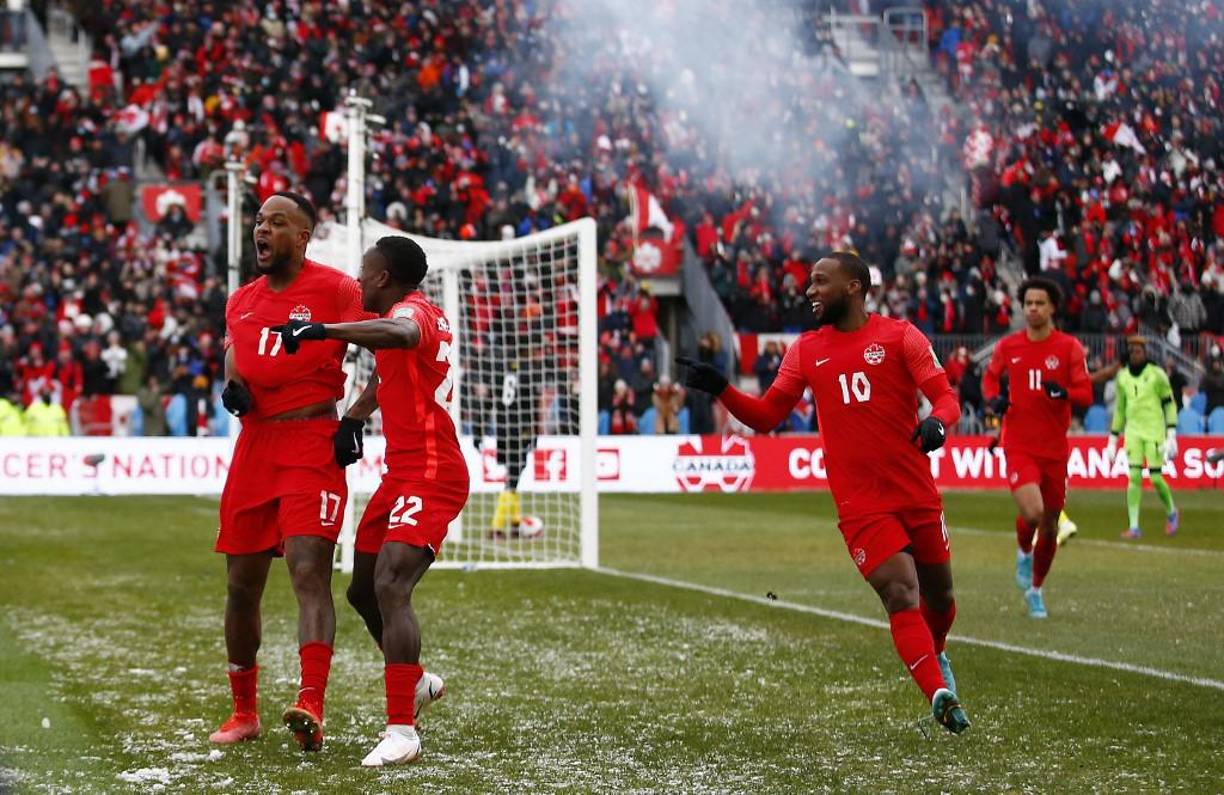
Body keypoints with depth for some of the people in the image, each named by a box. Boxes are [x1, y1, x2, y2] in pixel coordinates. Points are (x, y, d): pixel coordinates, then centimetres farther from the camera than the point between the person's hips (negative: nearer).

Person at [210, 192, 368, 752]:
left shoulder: (337, 289, -2)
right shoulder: (241, 301, 16)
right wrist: (231, 387, 4)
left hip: (313, 445, -6)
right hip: (254, 445, 6)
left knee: (309, 570, -20)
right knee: (241, 584, 9)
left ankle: (311, 707, -29)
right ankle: (243, 713, 22)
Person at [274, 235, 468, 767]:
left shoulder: (412, 310, -14)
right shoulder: (420, 314, 17)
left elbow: (398, 335, -41)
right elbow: (386, 372, 34)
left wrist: (322, 330, -48)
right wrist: (353, 416, 20)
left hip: (429, 475, -11)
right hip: (404, 472, 11)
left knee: (389, 587, -23)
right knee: (364, 591, 18)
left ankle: (402, 732, -24)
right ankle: (418, 682, 39)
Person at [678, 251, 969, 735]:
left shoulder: (899, 335, -1)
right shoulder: (806, 351, 9)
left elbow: (945, 396, -5)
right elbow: (766, 416, 10)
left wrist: (937, 422, -28)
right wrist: (720, 389, -5)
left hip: (918, 494, 0)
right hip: (860, 504, 0)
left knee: (938, 595, 13)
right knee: (901, 595, -16)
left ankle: (934, 656, 45)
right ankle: (940, 695, -19)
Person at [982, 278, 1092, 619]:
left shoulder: (1069, 347, -2)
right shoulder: (1008, 346, 2)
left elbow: (1086, 394, -4)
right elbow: (990, 377, 20)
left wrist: (1063, 392, -26)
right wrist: (994, 398, -2)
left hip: (1055, 449, 1)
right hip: (1019, 447, -1)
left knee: (1050, 523, 9)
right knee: (1031, 512, -22)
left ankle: (1036, 589, 30)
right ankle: (1023, 552, 14)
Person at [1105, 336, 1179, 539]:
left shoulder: (1157, 374, -3)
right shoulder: (1122, 377, 10)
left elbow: (1169, 405, -1)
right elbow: (1119, 409, 19)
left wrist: (1171, 436, -9)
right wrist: (1112, 440, 18)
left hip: (1154, 431, -3)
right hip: (1133, 431, 3)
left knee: (1156, 478, -5)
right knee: (1134, 477, -7)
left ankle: (1172, 513, 23)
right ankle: (1134, 526, -6)